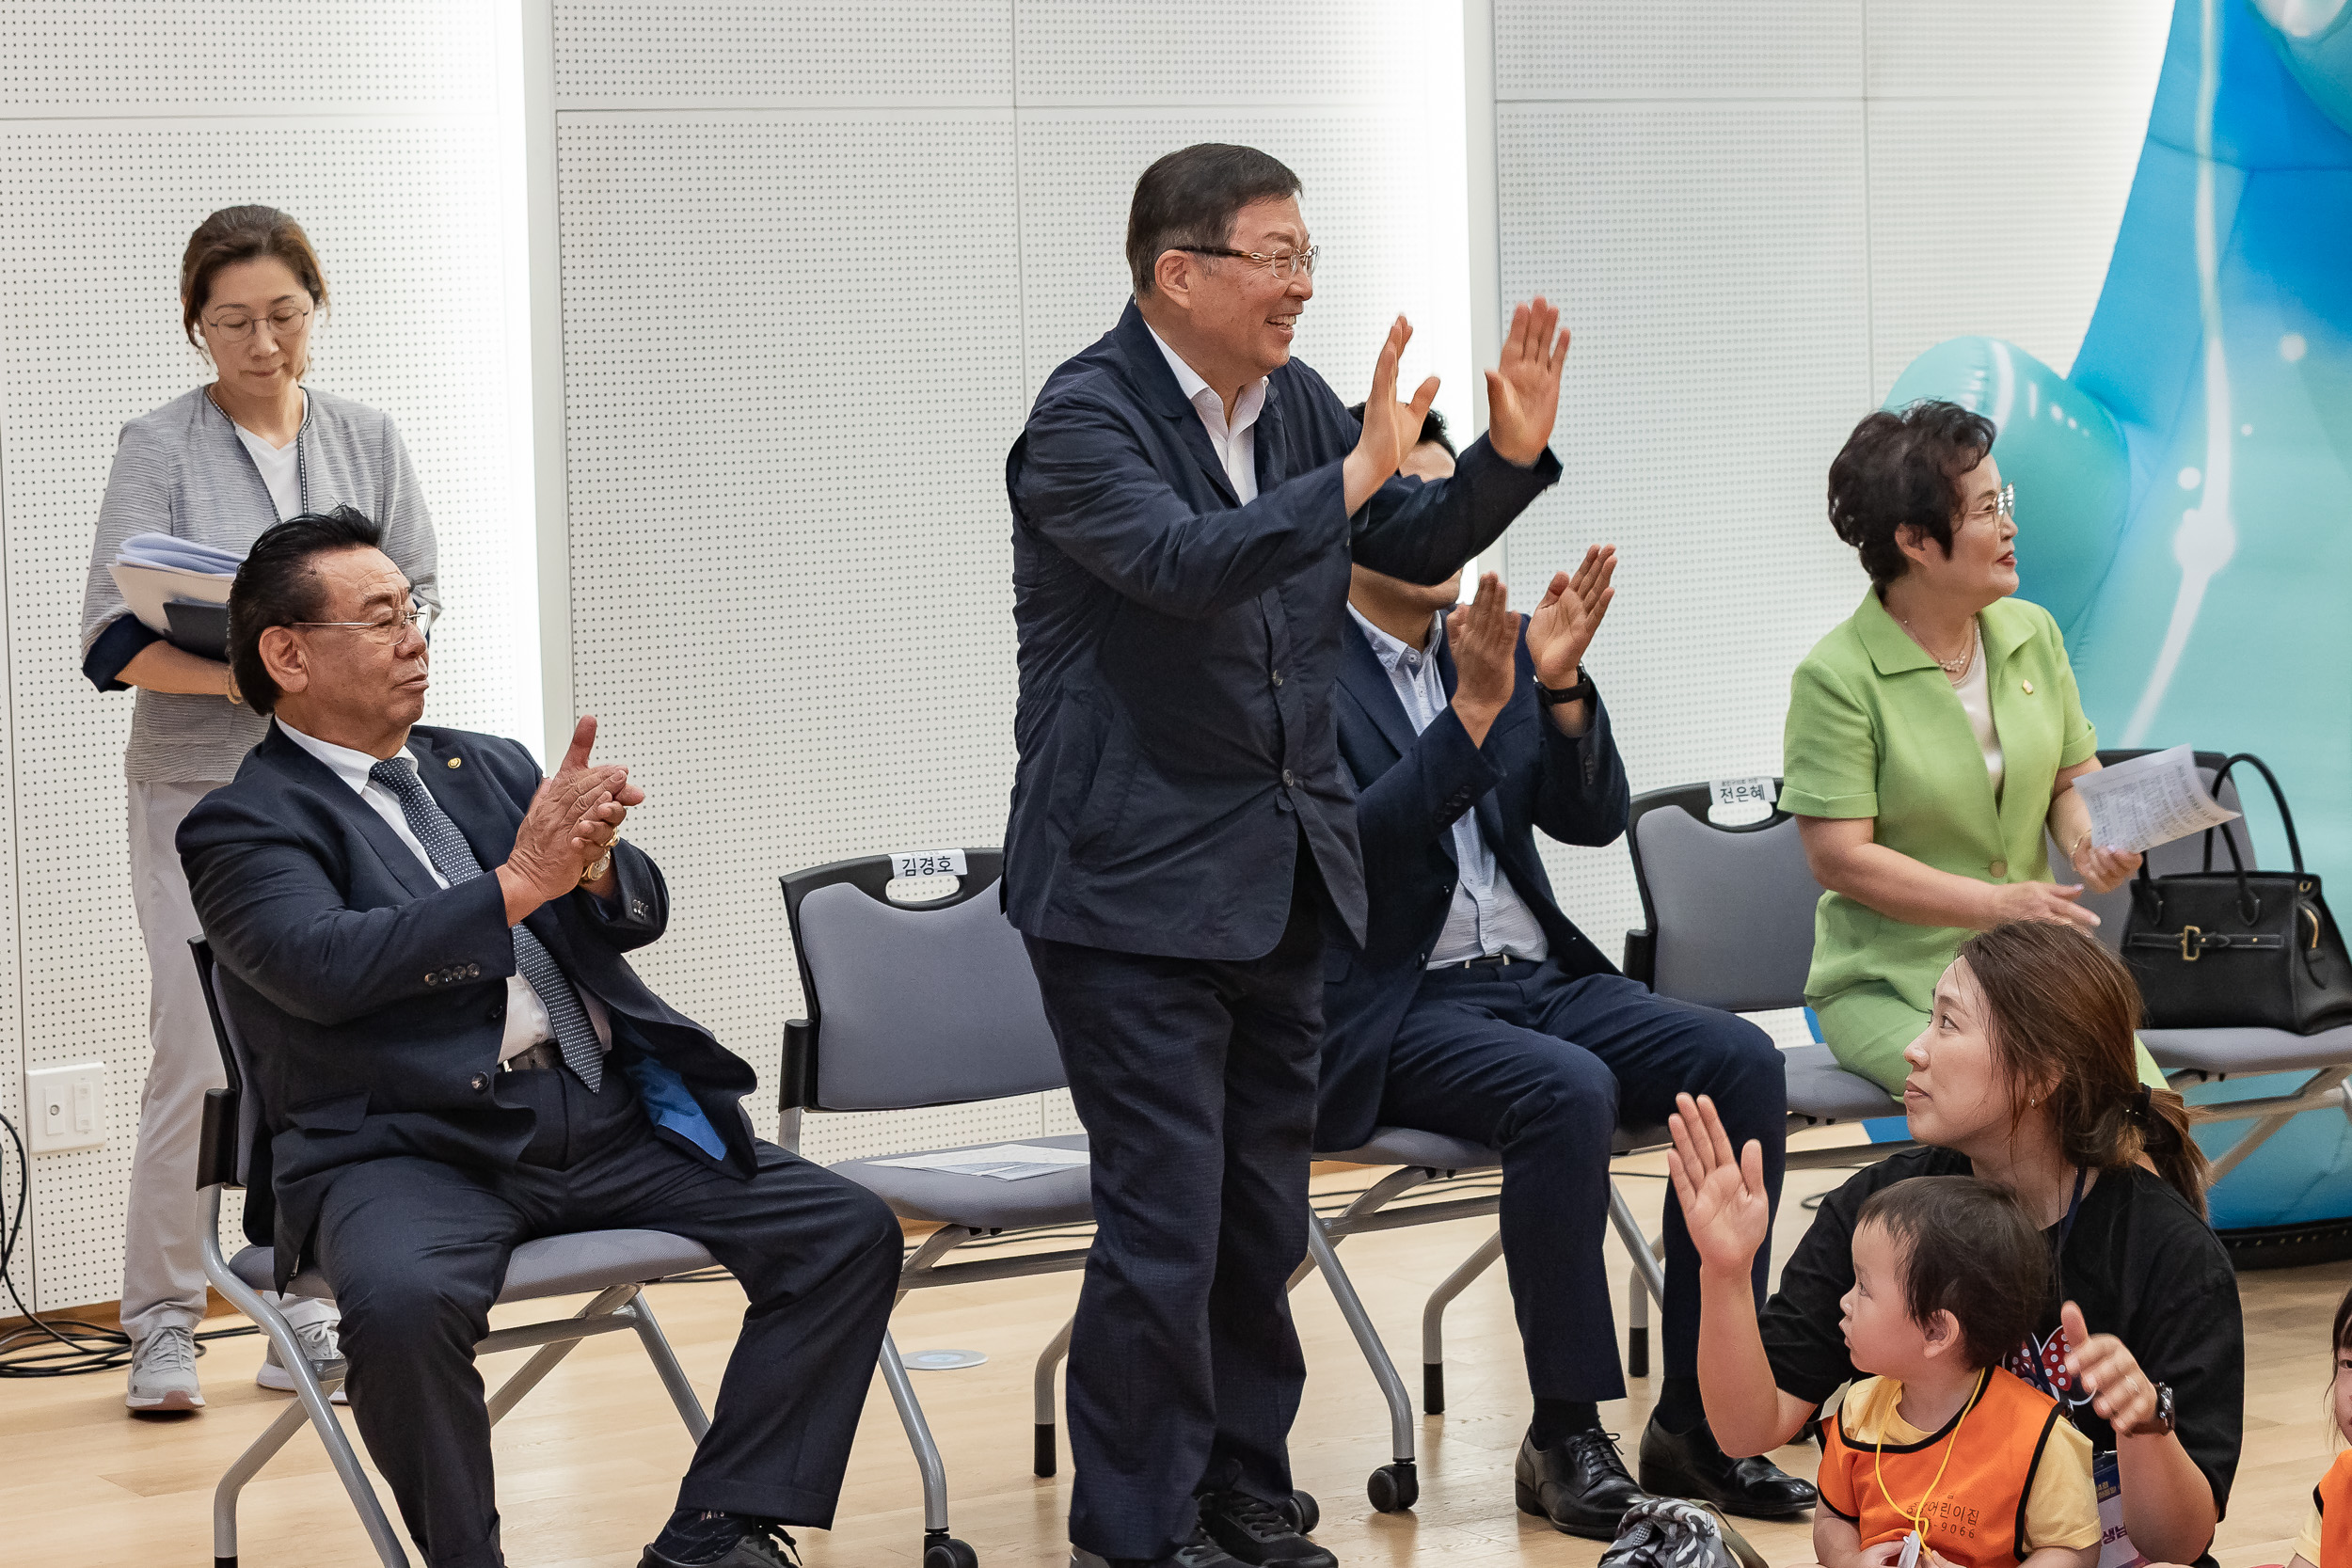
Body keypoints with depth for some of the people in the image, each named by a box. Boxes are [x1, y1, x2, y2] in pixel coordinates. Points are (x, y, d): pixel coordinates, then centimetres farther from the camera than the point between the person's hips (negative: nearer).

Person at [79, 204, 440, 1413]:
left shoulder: (368, 443, 10)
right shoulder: (160, 450, -1)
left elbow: (416, 600, 7)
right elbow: (118, 637, -8)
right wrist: (242, 676, -25)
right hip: (199, 784, -3)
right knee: (199, 1063, -6)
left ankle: (305, 1314, 12)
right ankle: (160, 1325, 6)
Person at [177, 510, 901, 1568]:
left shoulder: (491, 769, 21)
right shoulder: (245, 825, 2)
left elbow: (639, 914, 12)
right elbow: (321, 965, -17)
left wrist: (591, 863, -12)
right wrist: (518, 883, -20)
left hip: (609, 1123, 6)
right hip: (415, 1148, -6)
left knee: (849, 1234, -9)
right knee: (402, 1300, -38)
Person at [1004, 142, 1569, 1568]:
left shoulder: (1294, 403, 7)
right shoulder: (1085, 418, -15)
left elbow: (1417, 547, 13)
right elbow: (1185, 562, -30)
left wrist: (1513, 455, -4)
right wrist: (1354, 475, -35)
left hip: (1283, 872, 8)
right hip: (1136, 879, -7)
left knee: (1265, 1214, 14)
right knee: (1167, 1220, -7)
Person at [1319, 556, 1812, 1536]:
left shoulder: (1492, 644, 13)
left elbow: (1592, 819, 8)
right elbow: (1350, 841, -19)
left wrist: (1559, 686, -8)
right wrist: (1473, 708, -23)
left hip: (1539, 977, 7)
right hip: (1400, 1007, -7)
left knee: (1741, 1061, -17)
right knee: (1567, 1090, -34)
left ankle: (1697, 1419, -11)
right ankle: (1566, 1435, -22)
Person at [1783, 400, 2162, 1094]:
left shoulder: (2031, 633, 7)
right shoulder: (1837, 676, -12)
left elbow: (2074, 777, 15)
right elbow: (1839, 857, -14)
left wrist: (2089, 840, -9)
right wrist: (1996, 904, -19)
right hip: (1890, 983, -5)